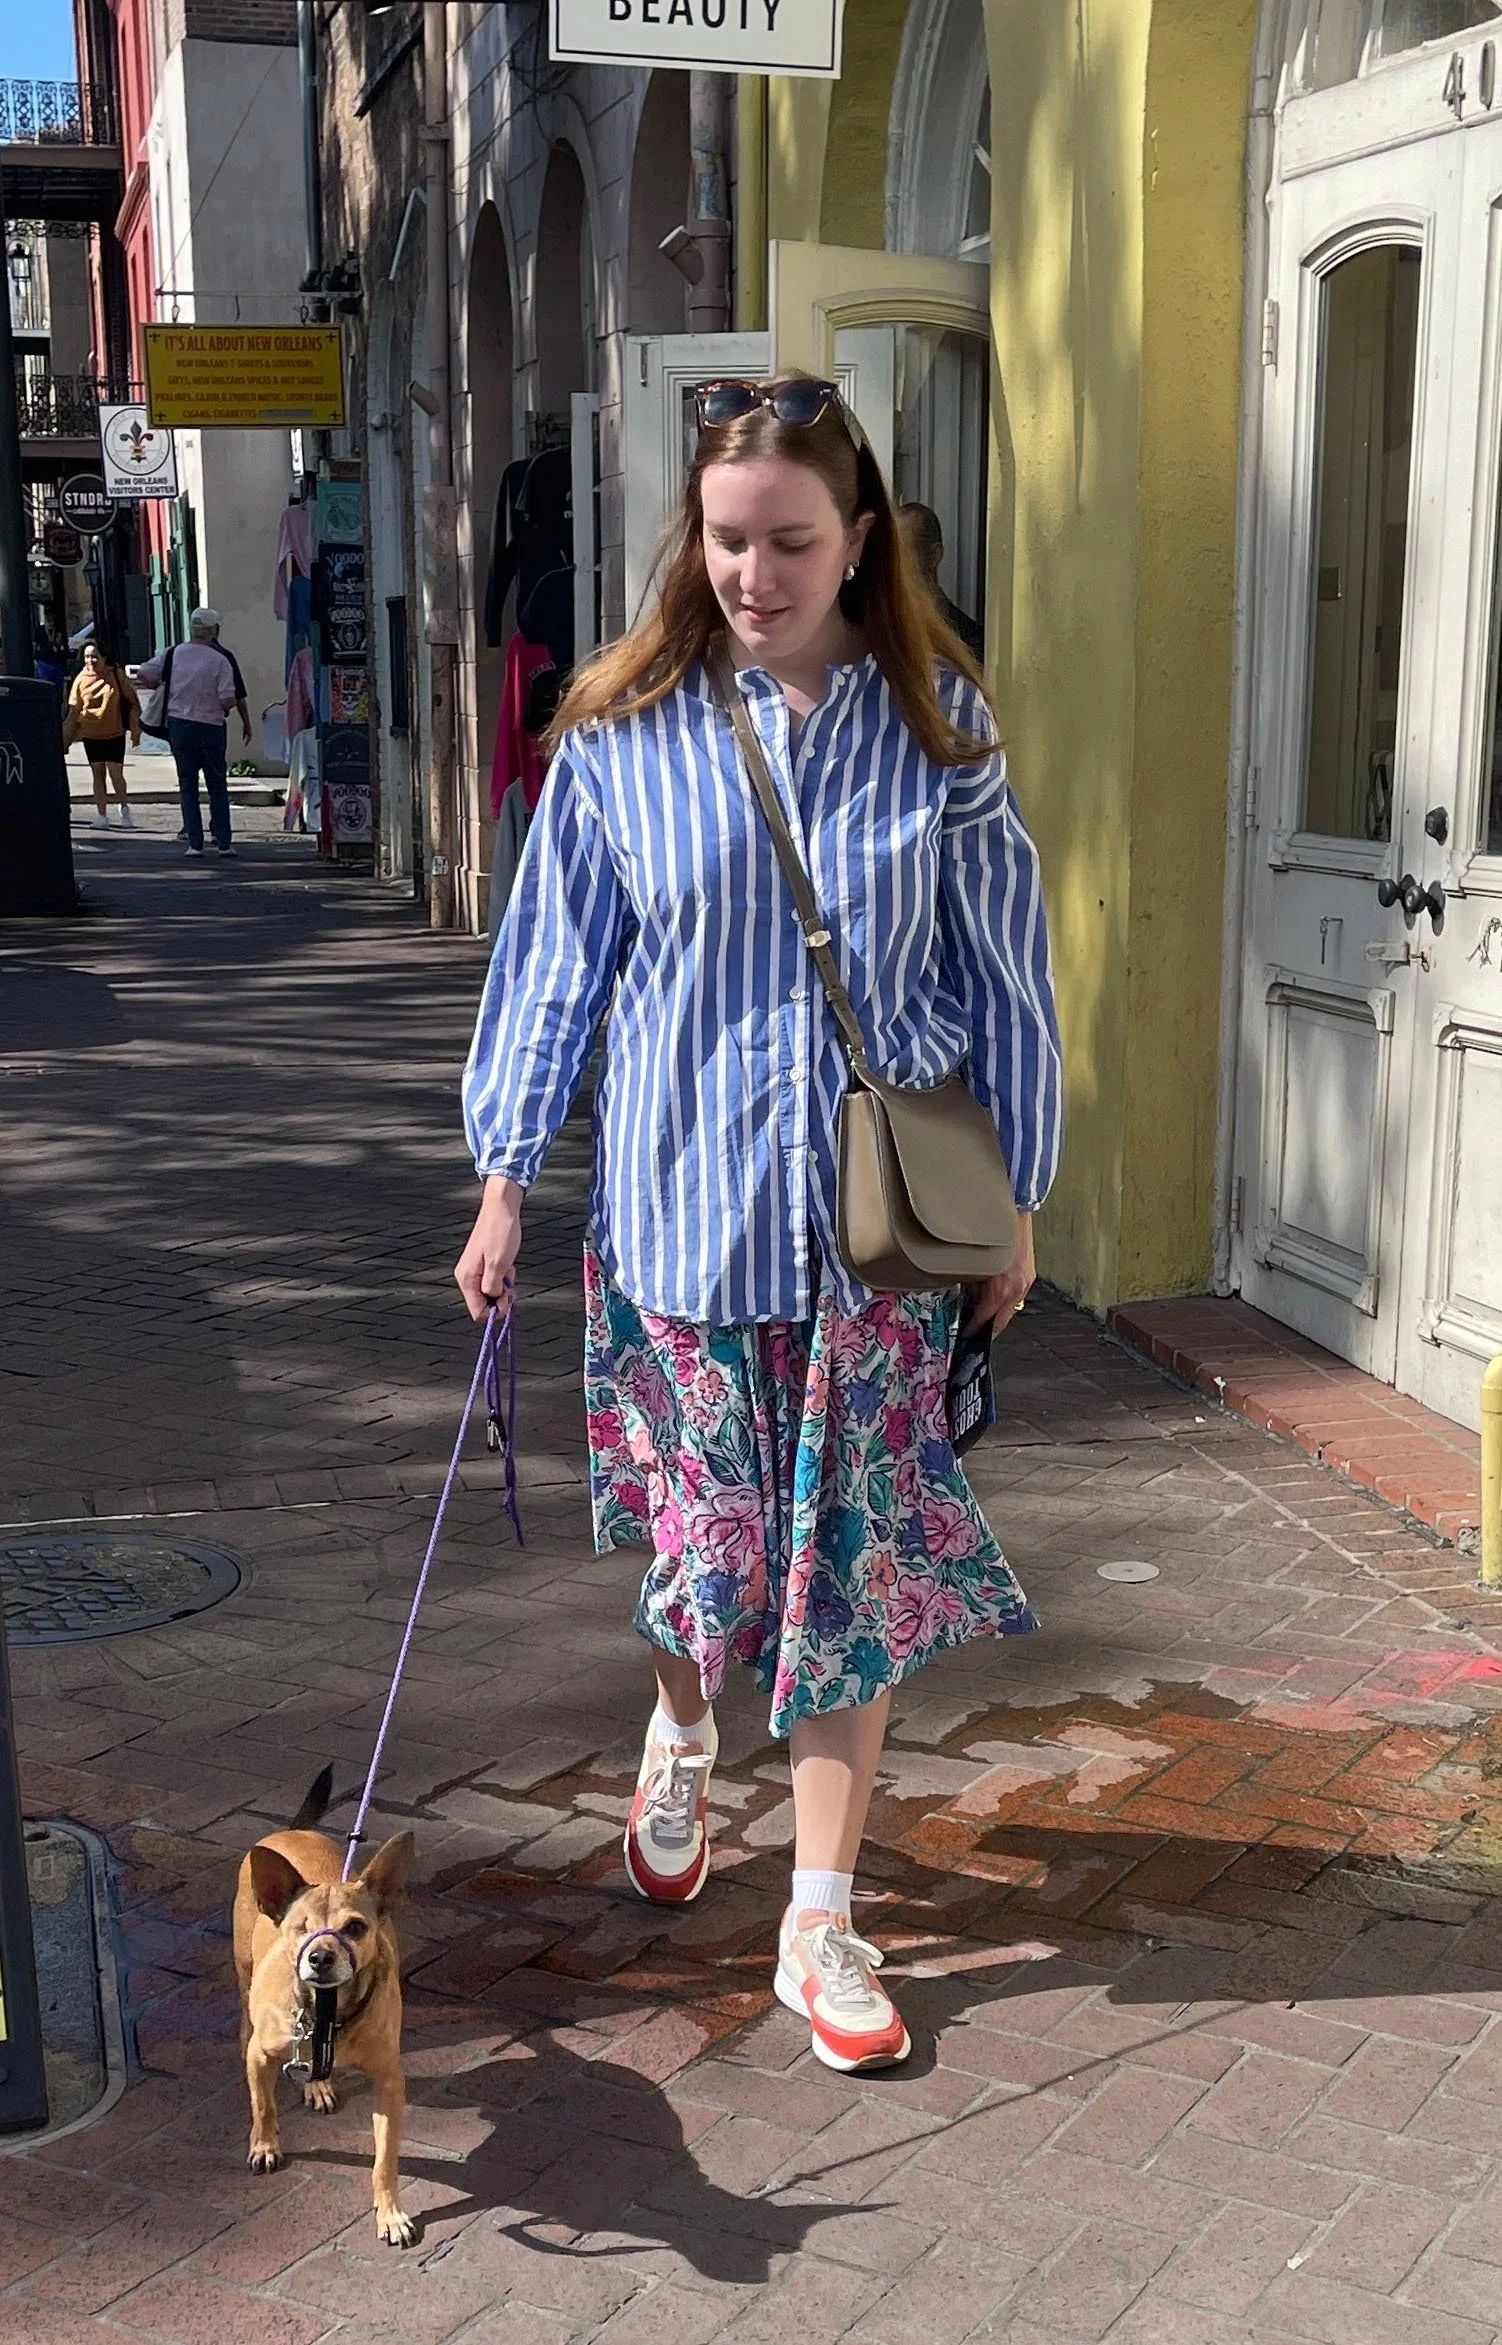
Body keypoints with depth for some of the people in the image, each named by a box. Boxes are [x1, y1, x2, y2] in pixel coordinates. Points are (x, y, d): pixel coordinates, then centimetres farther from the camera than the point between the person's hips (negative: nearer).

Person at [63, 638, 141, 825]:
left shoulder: (117, 675, -5)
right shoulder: (81, 679, -1)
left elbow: (133, 703, 1)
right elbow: (74, 712, 4)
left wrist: (135, 730, -2)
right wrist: (65, 739, 2)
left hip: (115, 734, -2)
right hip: (91, 735, 2)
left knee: (115, 773, -8)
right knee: (98, 774, 6)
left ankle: (124, 806, 18)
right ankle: (101, 814, 12)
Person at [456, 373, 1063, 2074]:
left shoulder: (938, 724, -2)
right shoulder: (624, 733, -3)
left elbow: (1001, 974, 3)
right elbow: (554, 960, 3)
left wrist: (1015, 1199, 5)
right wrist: (505, 1183, 3)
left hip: (883, 1222, 0)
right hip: (680, 1204, 0)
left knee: (856, 1564, 4)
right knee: (704, 1535, 9)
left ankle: (821, 1926, 19)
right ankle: (682, 1738, 45)